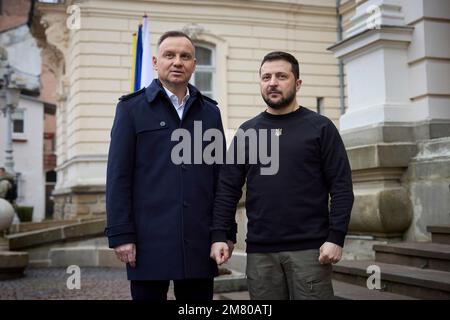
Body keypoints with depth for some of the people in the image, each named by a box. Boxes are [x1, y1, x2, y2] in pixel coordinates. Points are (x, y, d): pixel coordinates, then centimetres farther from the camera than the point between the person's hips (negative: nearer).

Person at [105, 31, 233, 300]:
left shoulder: (210, 112, 12)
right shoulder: (132, 108, 3)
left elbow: (220, 176, 11)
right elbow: (119, 176, -3)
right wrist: (121, 234, -9)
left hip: (200, 243, 3)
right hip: (149, 241, -3)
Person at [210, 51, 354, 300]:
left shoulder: (320, 127, 2)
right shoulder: (246, 132, 11)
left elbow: (341, 187, -3)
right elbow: (228, 188, 8)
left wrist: (336, 238, -12)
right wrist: (218, 235, -3)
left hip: (309, 248, -2)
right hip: (259, 251, 3)